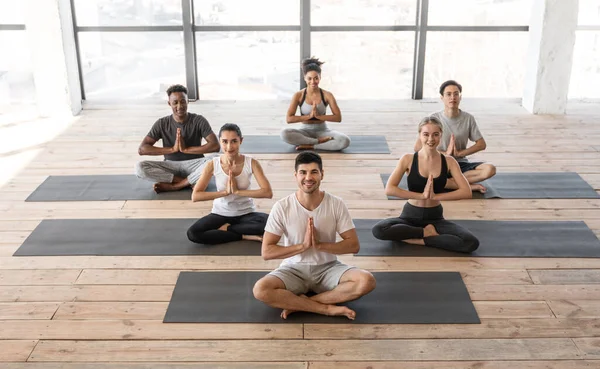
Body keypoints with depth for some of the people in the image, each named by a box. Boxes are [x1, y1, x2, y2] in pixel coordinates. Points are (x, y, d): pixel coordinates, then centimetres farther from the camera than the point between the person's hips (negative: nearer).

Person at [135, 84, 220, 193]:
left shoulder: (198, 120, -5)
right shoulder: (162, 123, -1)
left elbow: (215, 145, -17)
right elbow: (141, 149, -10)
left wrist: (186, 149, -21)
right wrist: (172, 149, -19)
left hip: (194, 164, -1)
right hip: (171, 166, 2)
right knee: (139, 167, -26)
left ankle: (173, 186, -24)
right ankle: (189, 182, -22)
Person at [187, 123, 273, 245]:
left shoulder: (251, 163, -13)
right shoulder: (212, 165, -12)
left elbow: (268, 192, -22)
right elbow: (195, 196, -17)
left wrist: (238, 191, -26)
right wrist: (225, 192, -24)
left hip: (246, 213, -1)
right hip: (220, 213, 1)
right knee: (192, 233, -26)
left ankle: (226, 229, -12)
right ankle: (244, 235, -15)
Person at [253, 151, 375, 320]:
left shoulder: (336, 204, -7)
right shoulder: (282, 207, -10)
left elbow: (354, 245, -6)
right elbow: (266, 252, -11)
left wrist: (319, 244, -20)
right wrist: (303, 245, -21)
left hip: (328, 268, 1)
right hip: (294, 269, -1)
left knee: (367, 281, -27)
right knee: (260, 290, -31)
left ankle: (299, 304, -20)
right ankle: (328, 308, -22)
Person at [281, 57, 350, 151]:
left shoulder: (327, 95, -4)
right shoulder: (298, 95, -5)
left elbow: (338, 117, -9)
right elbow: (288, 119, -11)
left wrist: (319, 116, -21)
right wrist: (309, 116, -19)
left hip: (322, 130, 0)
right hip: (304, 131, 0)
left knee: (345, 141, -29)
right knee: (284, 134, -33)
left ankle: (310, 146, -22)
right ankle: (320, 141, -23)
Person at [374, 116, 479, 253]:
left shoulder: (448, 161, -3)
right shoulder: (408, 159, -7)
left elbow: (466, 192, -11)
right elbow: (389, 189, -18)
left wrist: (436, 196, -21)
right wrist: (422, 195, -22)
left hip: (435, 218, 1)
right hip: (410, 216, -1)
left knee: (471, 243, -24)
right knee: (378, 230, -32)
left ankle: (419, 239, -11)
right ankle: (427, 232, -12)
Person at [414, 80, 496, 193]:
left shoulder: (468, 118, 2)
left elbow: (481, 144, 4)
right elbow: (418, 147, -9)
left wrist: (460, 153, -11)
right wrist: (445, 153, -16)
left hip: (461, 164, 3)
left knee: (490, 169, -24)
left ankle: (448, 182, -20)